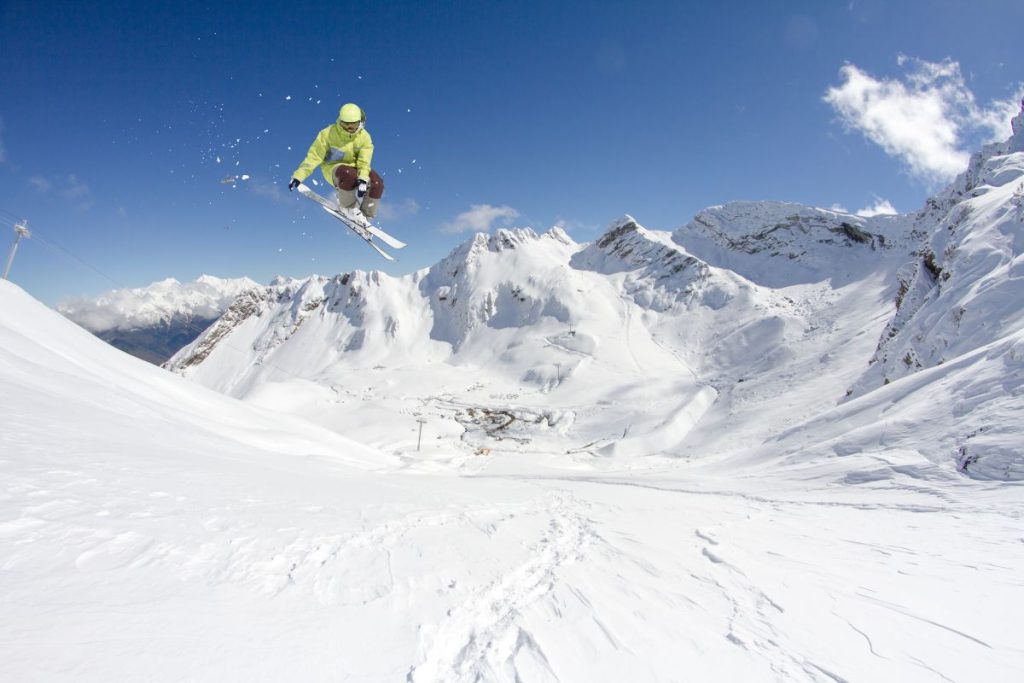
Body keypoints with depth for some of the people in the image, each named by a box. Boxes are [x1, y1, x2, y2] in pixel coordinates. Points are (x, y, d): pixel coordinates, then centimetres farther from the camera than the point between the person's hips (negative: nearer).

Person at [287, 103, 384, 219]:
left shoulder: (364, 137, -7)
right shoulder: (328, 133, -14)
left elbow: (364, 162, -14)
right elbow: (314, 157, -14)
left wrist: (363, 180, -34)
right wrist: (298, 176, -22)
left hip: (355, 168, 3)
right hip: (333, 168, -3)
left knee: (377, 184, -24)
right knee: (348, 174, -40)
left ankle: (365, 215, -5)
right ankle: (348, 208, -15)